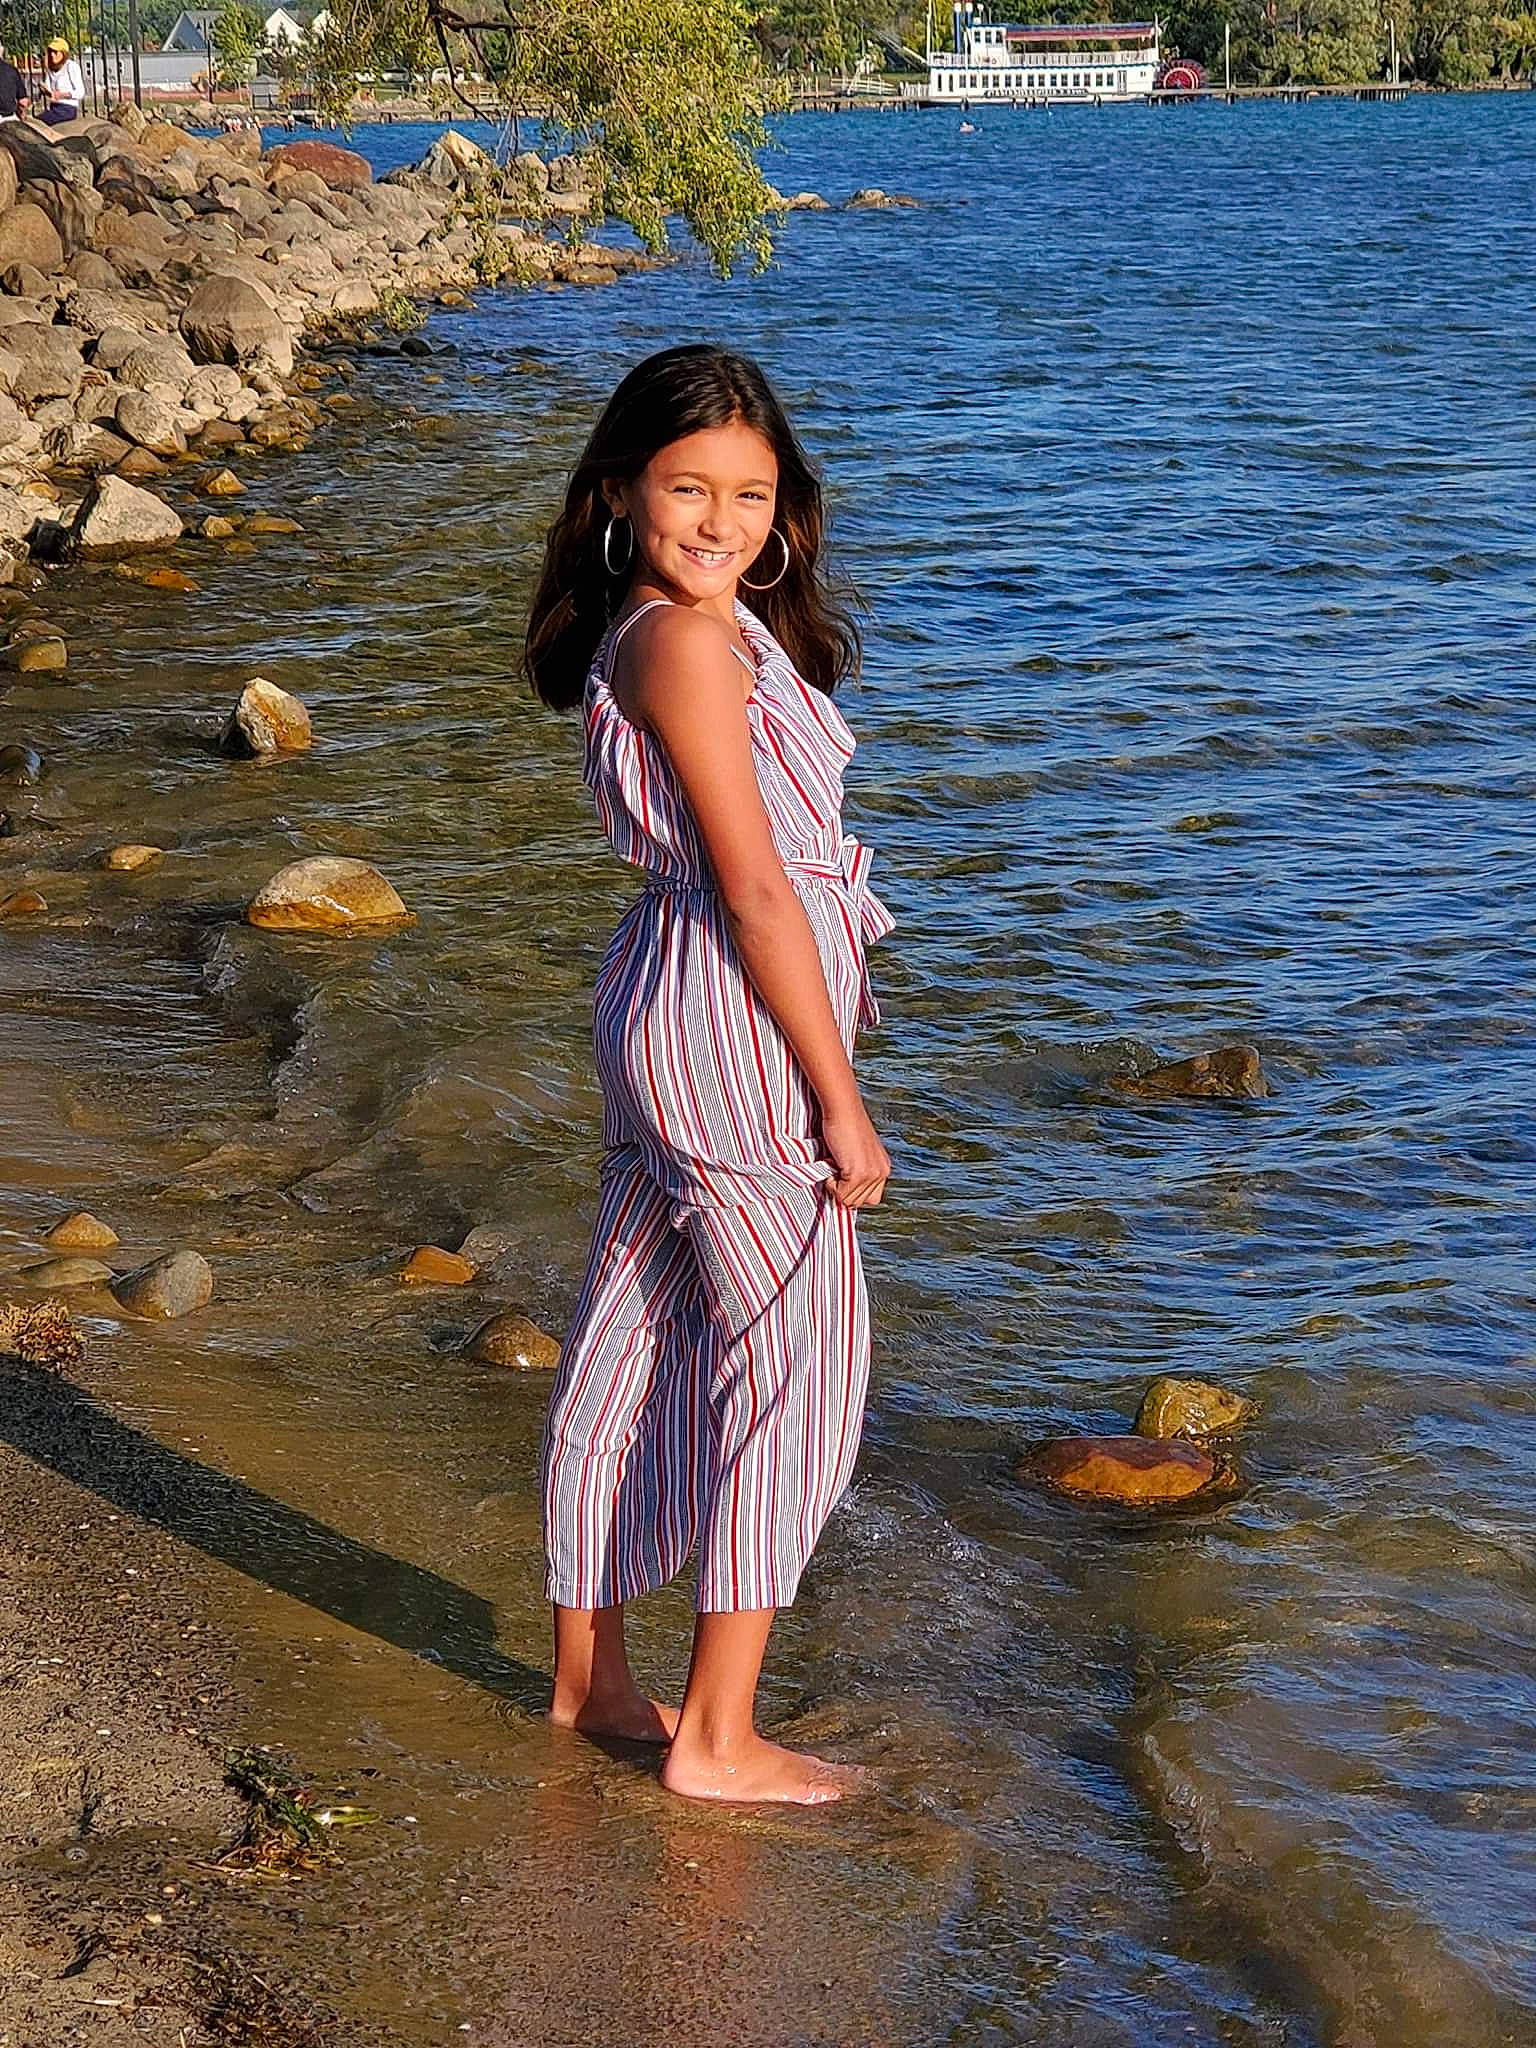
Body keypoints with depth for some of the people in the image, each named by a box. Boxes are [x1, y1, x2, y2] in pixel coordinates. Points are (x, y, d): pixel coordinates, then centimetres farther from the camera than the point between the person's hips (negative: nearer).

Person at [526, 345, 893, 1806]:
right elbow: (754, 884, -20)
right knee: (799, 1363, -1)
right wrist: (840, 1101, -16)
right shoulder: (685, 641, -19)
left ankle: (588, 1674, 29)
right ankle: (717, 1739, 5)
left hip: (673, 1016, 10)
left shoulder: (692, 628, 12)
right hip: (735, 1027, -10)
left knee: (633, 1343, 16)